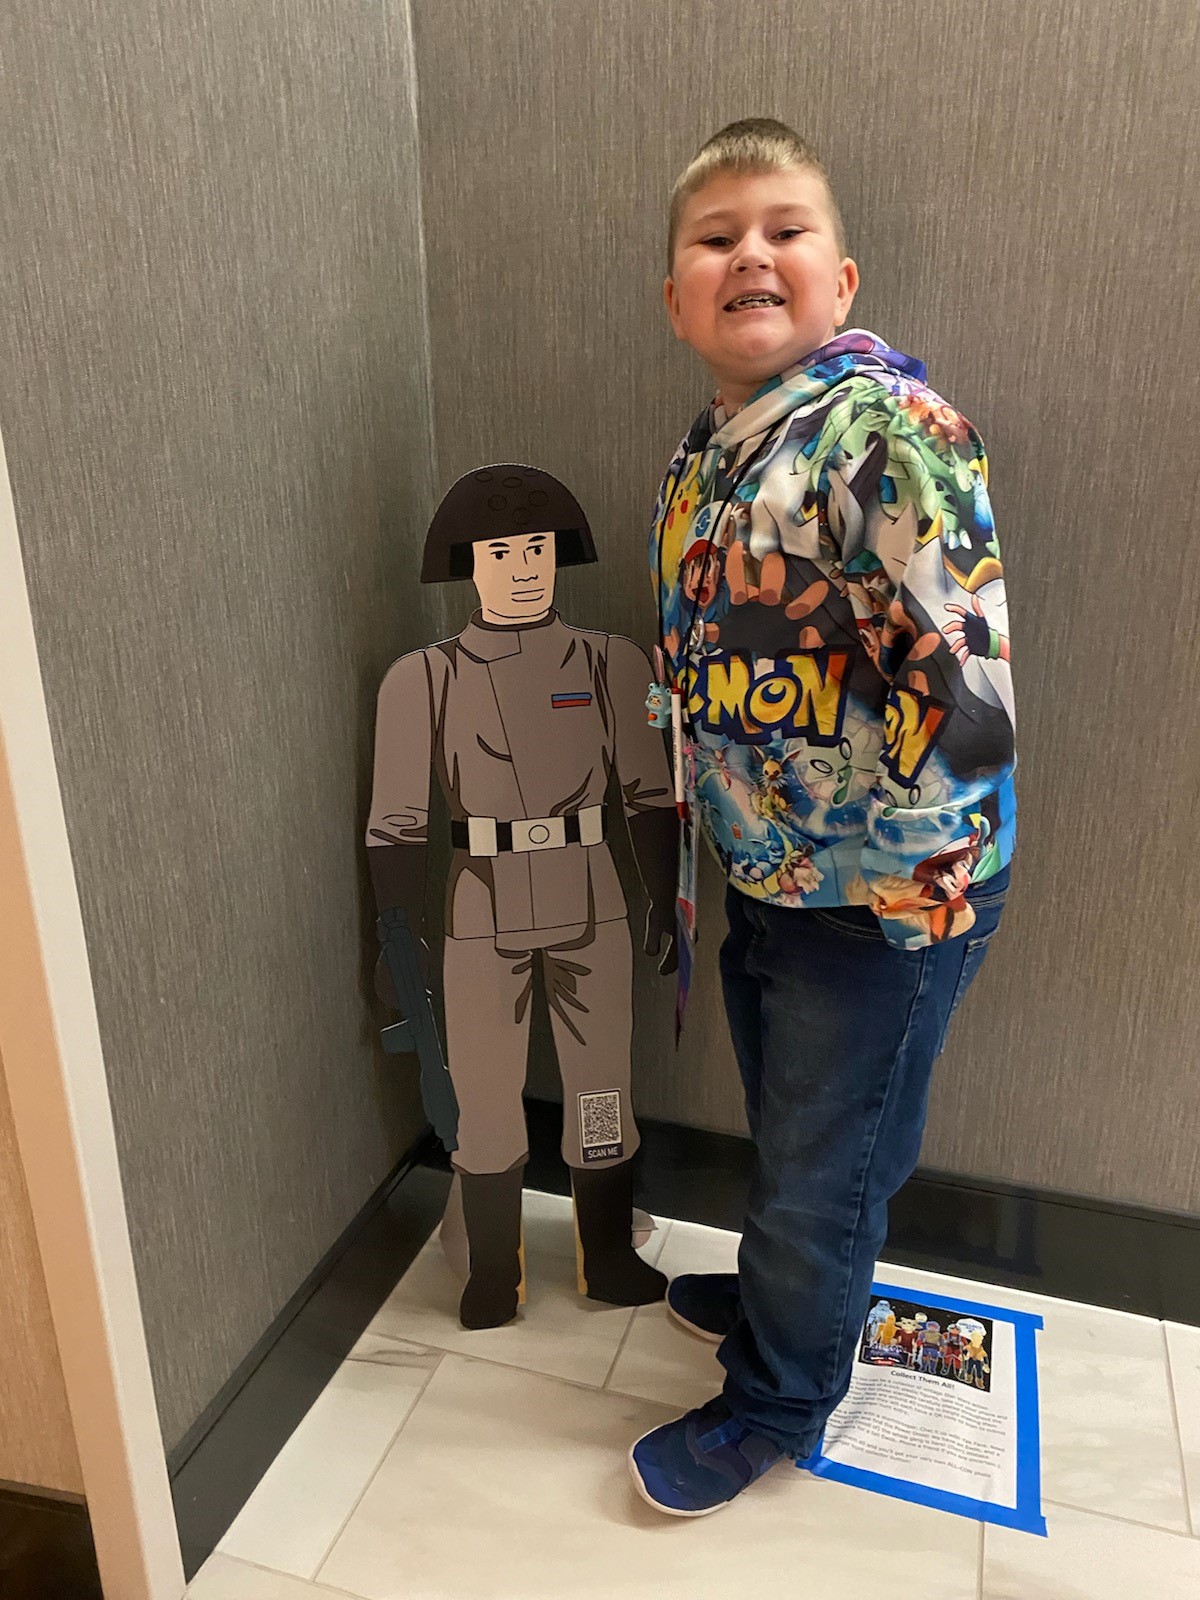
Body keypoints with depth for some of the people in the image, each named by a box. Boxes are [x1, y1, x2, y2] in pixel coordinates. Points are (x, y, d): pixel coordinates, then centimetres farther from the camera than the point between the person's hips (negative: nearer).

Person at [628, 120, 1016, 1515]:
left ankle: (779, 1398, 39)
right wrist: (718, 827, 14)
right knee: (783, 1127, 27)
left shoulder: (885, 427, -22)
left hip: (884, 893, -7)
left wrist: (864, 850, -16)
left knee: (825, 1164, 13)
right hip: (764, 874, 7)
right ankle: (780, 1290, 55)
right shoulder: (704, 450, 5)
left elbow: (965, 694, -27)